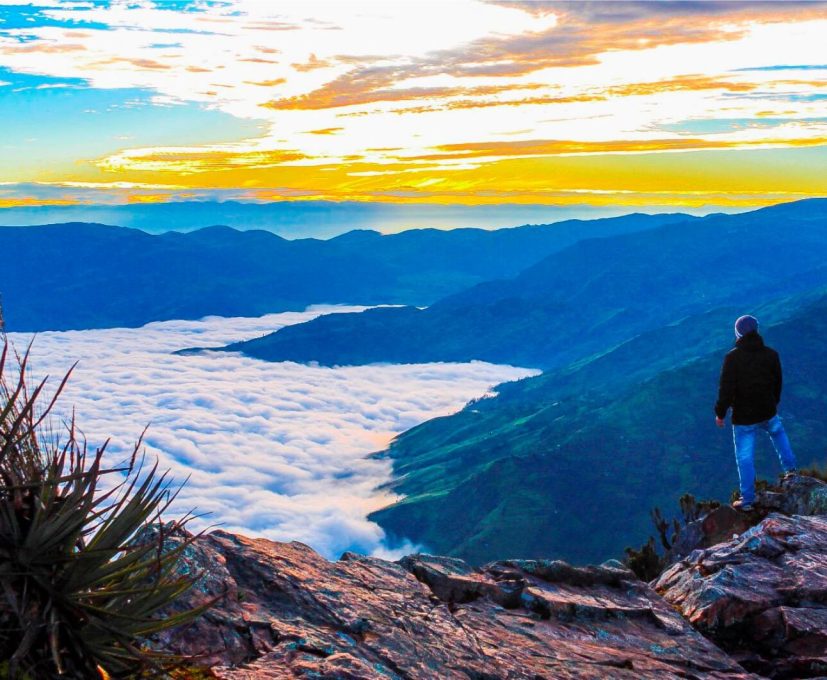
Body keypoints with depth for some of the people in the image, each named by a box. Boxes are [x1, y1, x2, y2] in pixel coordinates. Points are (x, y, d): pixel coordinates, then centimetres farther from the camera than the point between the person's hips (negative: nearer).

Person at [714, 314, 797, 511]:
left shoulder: (732, 357, -18)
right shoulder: (771, 354, -4)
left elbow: (726, 388, -18)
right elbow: (778, 383, 9)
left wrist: (720, 412, -6)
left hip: (743, 417, -4)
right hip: (768, 412, 4)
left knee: (745, 457, 4)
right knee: (778, 433, 36)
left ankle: (747, 499, 9)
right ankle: (790, 469, 41)